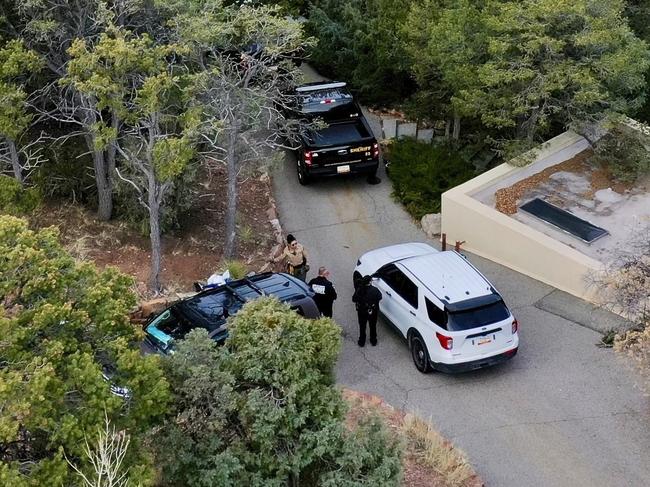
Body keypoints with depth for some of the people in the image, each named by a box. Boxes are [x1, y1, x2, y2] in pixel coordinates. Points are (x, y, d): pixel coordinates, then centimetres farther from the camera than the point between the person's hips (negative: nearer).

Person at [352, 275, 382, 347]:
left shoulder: (359, 290, -21)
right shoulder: (374, 290, -24)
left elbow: (354, 299, -10)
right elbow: (379, 297, -7)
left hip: (361, 312, 1)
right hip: (372, 312, 0)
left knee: (362, 327, 20)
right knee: (372, 326, 22)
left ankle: (361, 342, 33)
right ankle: (373, 341, 37)